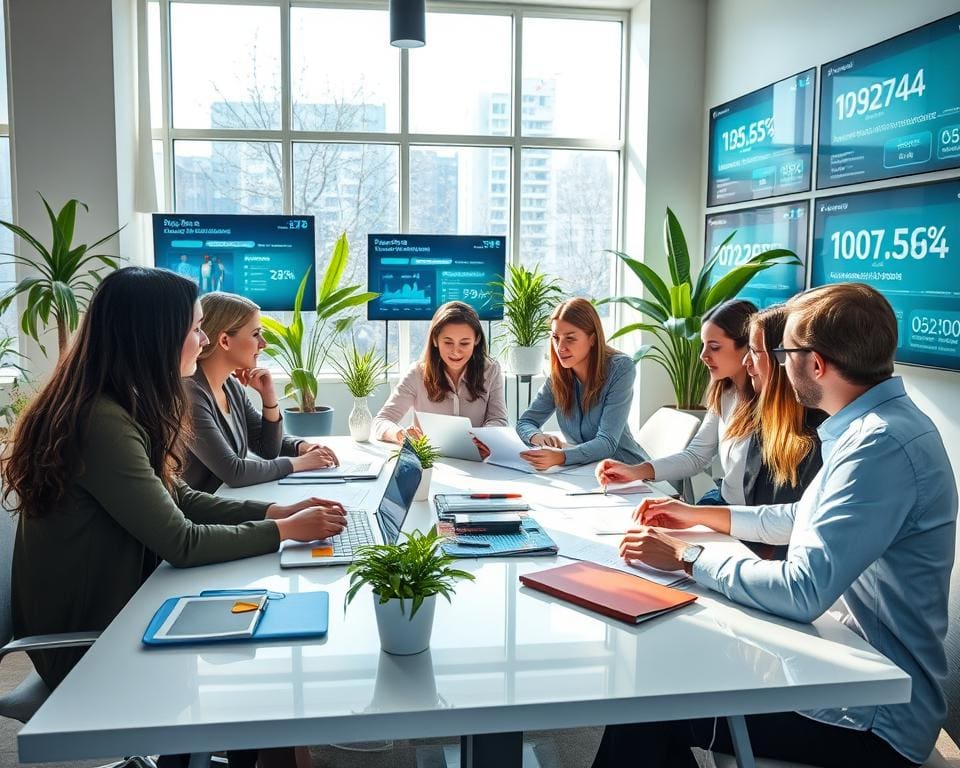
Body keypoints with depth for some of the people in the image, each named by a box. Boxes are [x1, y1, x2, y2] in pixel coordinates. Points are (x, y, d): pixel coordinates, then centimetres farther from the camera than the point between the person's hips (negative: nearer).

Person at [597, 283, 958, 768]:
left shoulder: (883, 445, -28)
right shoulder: (873, 423, 5)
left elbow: (801, 592, -31)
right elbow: (806, 518, 19)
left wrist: (686, 557, -18)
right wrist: (698, 516, 18)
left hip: (872, 720, -9)